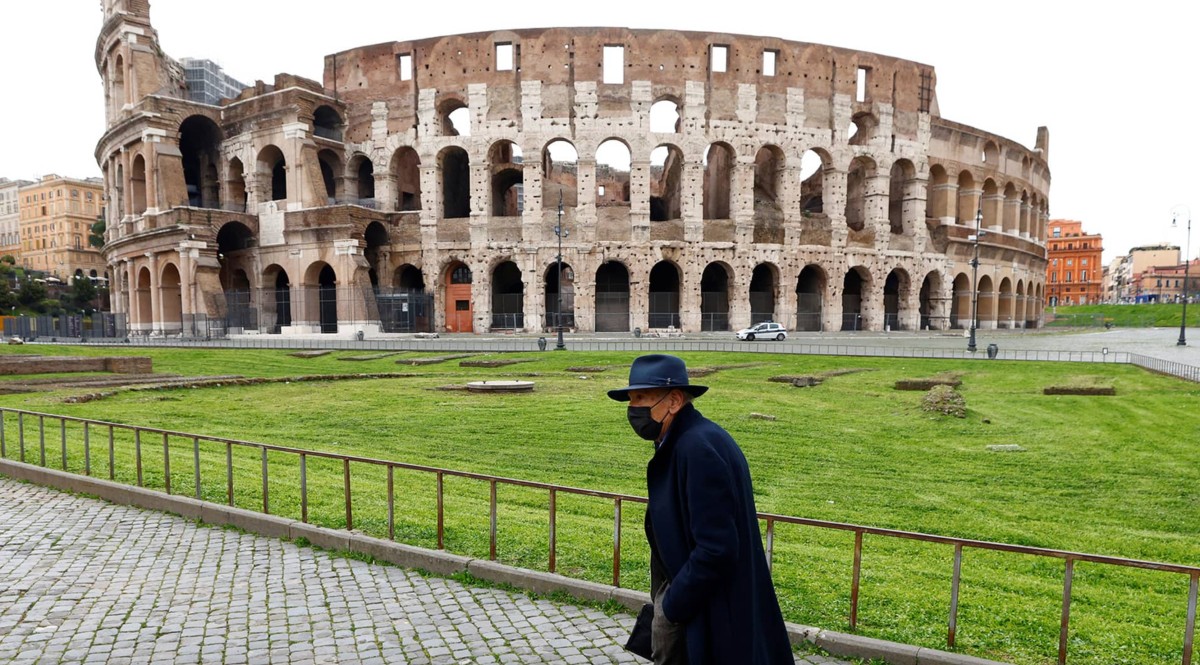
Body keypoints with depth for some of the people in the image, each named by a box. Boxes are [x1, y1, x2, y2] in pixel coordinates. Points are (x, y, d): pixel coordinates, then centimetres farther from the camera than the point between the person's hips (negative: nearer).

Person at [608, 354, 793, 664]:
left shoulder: (699, 447, -27)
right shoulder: (681, 441, 3)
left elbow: (716, 549, -27)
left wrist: (673, 605, -15)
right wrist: (670, 598, 11)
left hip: (710, 611, -8)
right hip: (690, 587, 8)